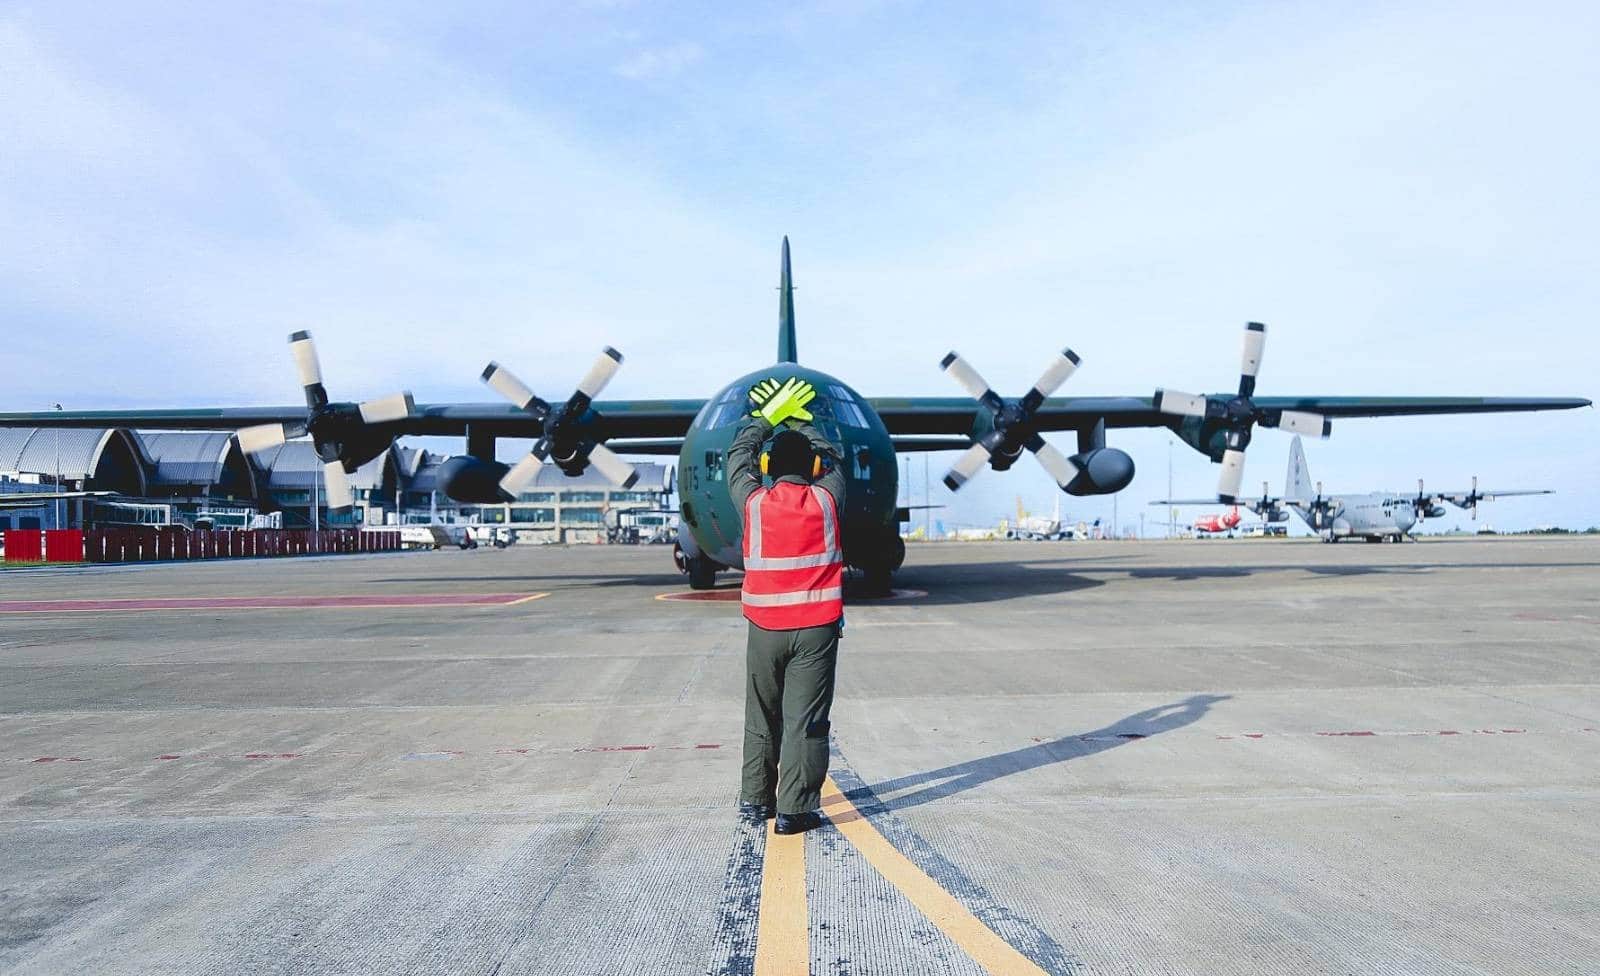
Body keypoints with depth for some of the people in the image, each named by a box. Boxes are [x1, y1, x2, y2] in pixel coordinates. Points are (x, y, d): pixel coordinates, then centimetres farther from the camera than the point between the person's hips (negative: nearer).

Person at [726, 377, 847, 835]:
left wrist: (767, 416, 28)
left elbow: (738, 456, 16)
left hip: (765, 627, 2)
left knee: (762, 717, 15)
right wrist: (800, 420, 30)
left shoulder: (754, 503, -2)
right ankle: (794, 809, 1)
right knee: (805, 719, 0)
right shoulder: (826, 501, -2)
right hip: (818, 627, -1)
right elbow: (830, 459, 19)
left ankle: (754, 799, 24)